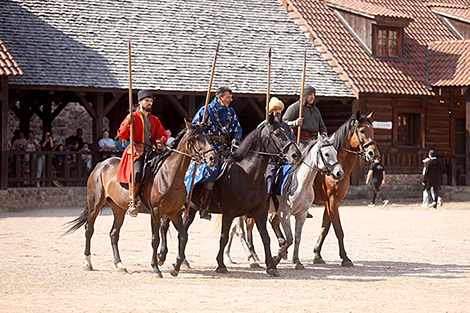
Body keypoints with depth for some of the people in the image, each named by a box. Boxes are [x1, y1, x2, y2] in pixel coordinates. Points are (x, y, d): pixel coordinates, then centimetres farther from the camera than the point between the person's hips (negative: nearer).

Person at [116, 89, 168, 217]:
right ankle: (132, 203, -27)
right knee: (138, 172, -30)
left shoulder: (155, 120, 21)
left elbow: (162, 134, 18)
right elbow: (122, 135, 0)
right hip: (137, 151, -6)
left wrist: (161, 141, -5)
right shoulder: (133, 117, 6)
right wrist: (127, 124, -18)